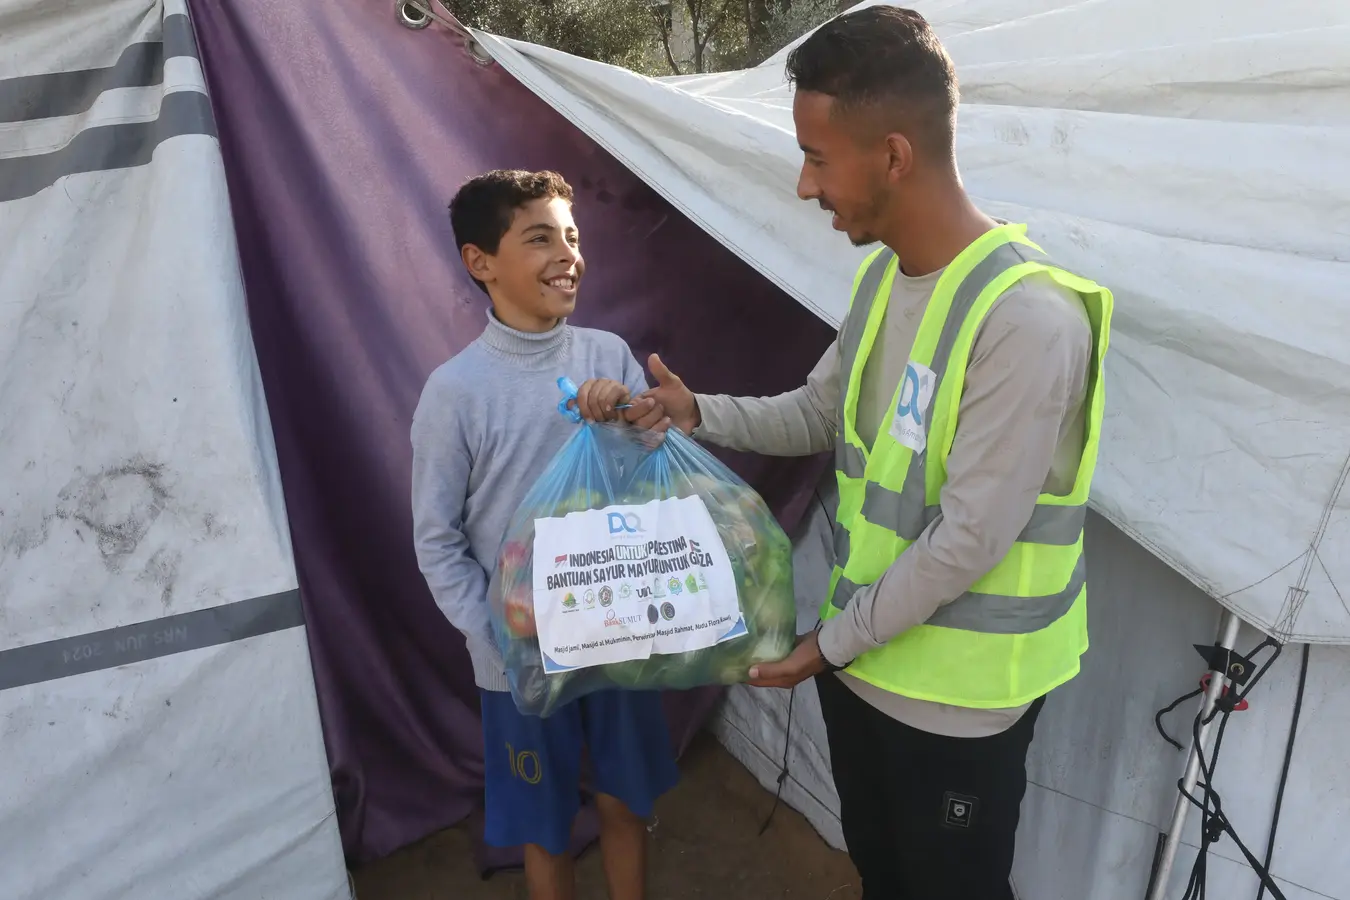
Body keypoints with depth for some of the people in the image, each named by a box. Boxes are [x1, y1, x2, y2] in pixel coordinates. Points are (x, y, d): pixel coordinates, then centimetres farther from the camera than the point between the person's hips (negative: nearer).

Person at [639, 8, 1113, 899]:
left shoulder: (1026, 319, -29)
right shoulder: (881, 274, 0)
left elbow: (968, 541, -26)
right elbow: (821, 414, 12)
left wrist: (831, 642, -15)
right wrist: (697, 412, -2)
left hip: (956, 695, -7)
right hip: (866, 657, 8)